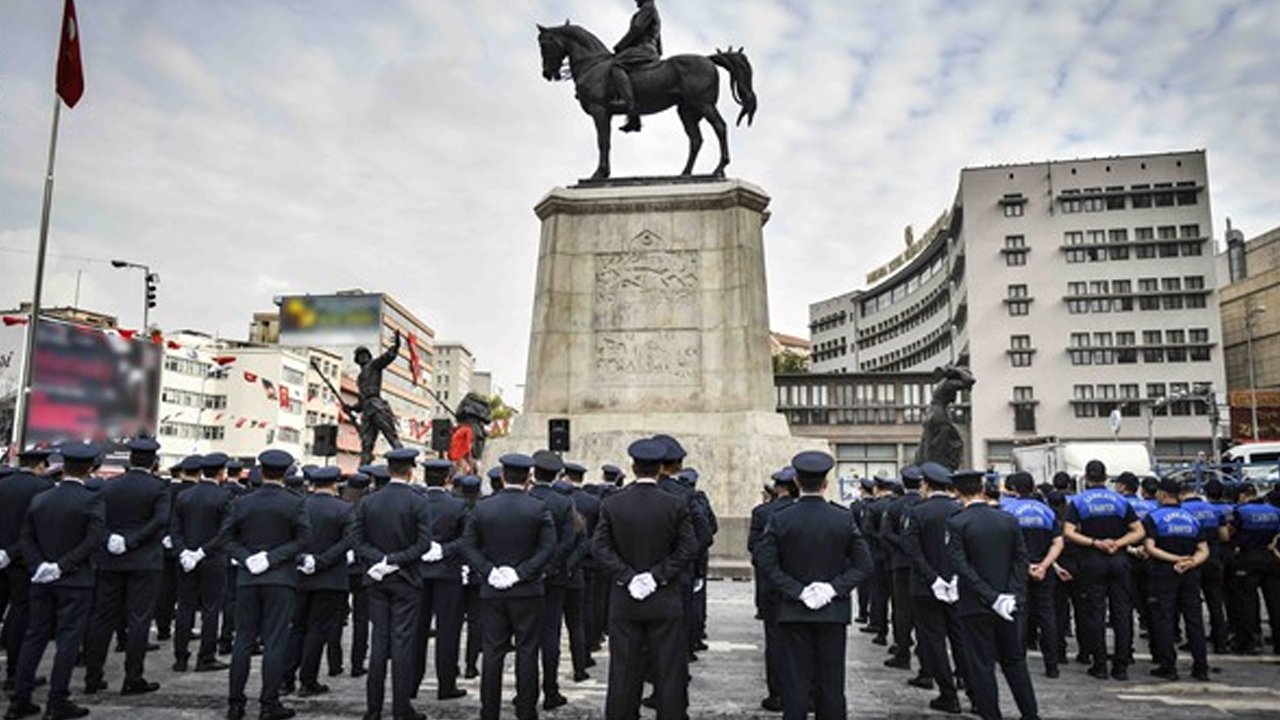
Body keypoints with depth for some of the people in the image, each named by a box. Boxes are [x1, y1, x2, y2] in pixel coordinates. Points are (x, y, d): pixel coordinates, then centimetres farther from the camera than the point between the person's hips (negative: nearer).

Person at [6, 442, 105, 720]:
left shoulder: (40, 499, 5)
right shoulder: (91, 499, -12)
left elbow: (26, 540, 3)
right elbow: (93, 540, -19)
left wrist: (39, 566, -4)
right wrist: (64, 565, -14)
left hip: (42, 581, 5)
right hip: (75, 582, -5)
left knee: (34, 637, 14)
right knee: (68, 640, 1)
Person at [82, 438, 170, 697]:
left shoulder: (108, 486, 5)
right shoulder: (158, 488, -7)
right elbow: (161, 520, -18)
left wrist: (110, 539, -5)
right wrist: (133, 541, -15)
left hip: (110, 560, 4)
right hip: (144, 562, -4)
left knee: (102, 618, 12)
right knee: (138, 620, 1)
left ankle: (92, 677, 17)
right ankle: (133, 680, 4)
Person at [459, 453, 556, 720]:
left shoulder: (482, 507, 0)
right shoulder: (538, 508, -6)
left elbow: (468, 546, -2)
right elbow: (548, 547, -12)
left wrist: (488, 571, -6)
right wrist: (522, 572, -11)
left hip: (492, 591, 2)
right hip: (527, 591, -2)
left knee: (493, 652, 8)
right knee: (526, 652, 5)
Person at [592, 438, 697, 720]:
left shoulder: (611, 504, -4)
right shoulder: (676, 504, -8)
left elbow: (599, 546, -7)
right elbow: (688, 548, -11)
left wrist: (626, 576, -9)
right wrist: (659, 576, -10)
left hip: (624, 601, 1)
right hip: (665, 601, -1)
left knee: (624, 669, 10)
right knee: (668, 670, 8)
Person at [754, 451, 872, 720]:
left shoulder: (779, 519, -6)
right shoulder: (844, 518, -3)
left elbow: (768, 564, -12)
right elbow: (863, 564, -6)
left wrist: (797, 591, -10)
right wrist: (835, 588, -8)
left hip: (792, 611, -1)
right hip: (833, 611, 1)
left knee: (795, 681, 4)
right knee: (831, 682, 10)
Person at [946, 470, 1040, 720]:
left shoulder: (956, 524, -12)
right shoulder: (1009, 520, 1)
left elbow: (961, 566, -18)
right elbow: (1022, 560, -2)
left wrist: (992, 598, -16)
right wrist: (1013, 595, -5)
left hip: (975, 606, -4)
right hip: (1009, 604, 4)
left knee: (982, 666, 6)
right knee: (1015, 661, 19)